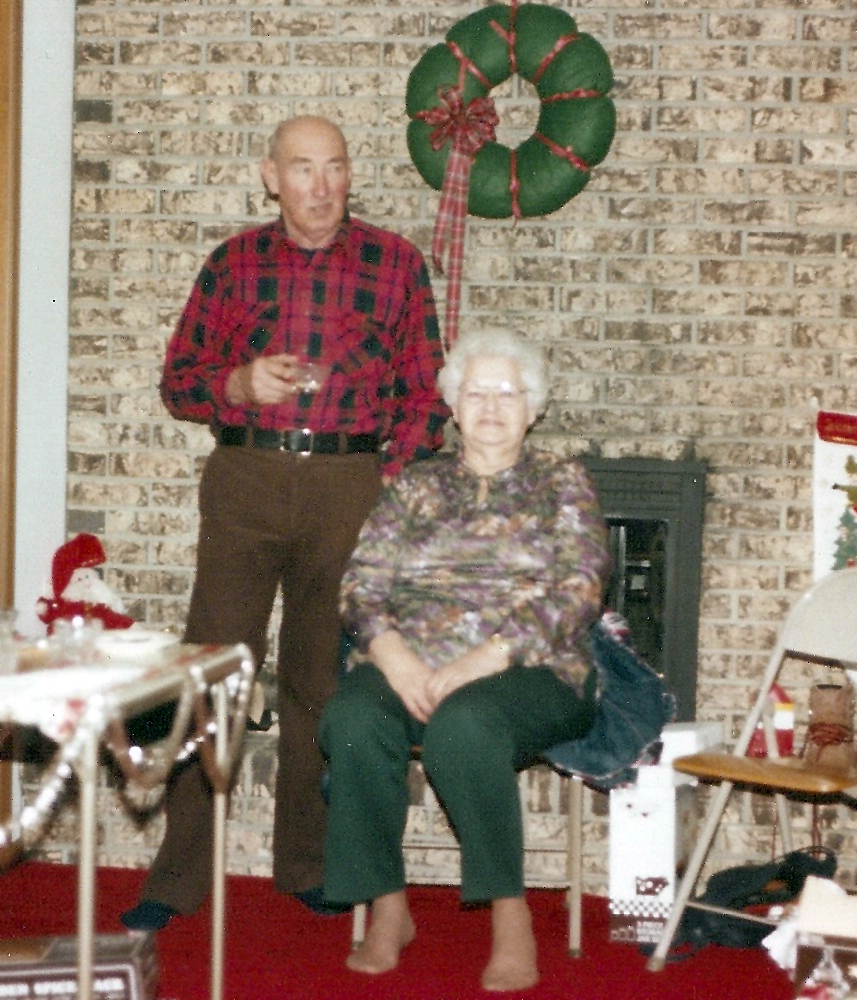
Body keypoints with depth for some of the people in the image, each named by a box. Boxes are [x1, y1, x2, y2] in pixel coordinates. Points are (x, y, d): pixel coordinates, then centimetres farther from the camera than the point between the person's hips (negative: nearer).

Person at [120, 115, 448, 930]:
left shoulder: (395, 263, 6)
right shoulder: (234, 263, 8)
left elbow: (426, 392, 6)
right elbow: (179, 380, 10)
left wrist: (392, 481, -6)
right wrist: (242, 384, -10)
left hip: (349, 486, 0)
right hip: (244, 478, 0)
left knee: (321, 679, 7)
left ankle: (308, 865, 20)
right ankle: (178, 876, 4)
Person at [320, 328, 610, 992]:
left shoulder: (563, 484, 12)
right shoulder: (415, 486, 20)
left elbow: (579, 592, -3)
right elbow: (362, 583, 10)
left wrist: (487, 657, -17)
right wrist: (392, 654, -13)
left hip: (528, 670, -3)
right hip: (410, 665, 3)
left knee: (463, 723, -38)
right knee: (353, 719, -32)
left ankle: (512, 918, -25)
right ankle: (388, 909, -18)